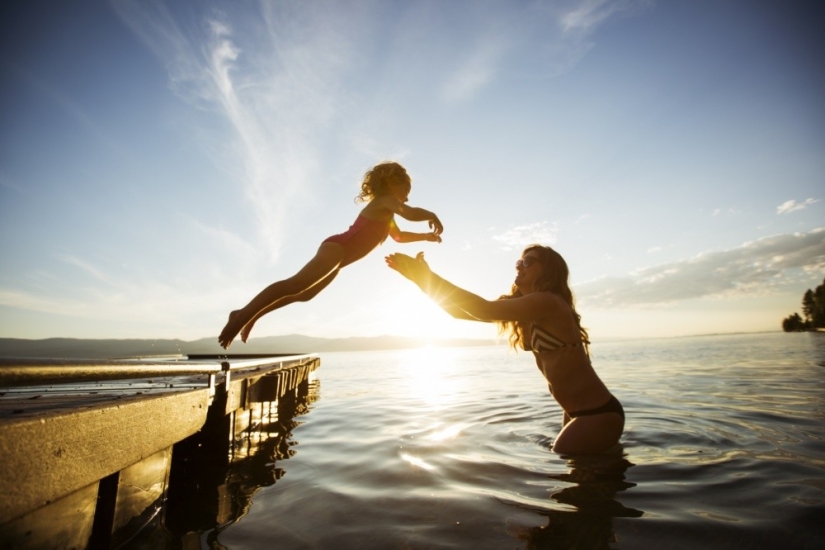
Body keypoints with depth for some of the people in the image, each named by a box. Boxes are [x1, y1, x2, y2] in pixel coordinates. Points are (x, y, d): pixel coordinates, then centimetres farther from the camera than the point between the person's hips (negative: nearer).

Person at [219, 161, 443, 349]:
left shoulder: (387, 214, 28)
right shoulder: (386, 201, -2)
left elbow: (399, 236, 42)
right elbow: (410, 214, -21)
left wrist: (426, 236, 37)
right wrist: (431, 215, -4)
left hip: (338, 253, 10)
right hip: (337, 248, -10)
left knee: (305, 293, 17)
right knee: (295, 285, -22)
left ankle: (250, 315, 22)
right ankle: (242, 316, -23)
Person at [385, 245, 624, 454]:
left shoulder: (547, 302, -21)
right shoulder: (530, 311, 6)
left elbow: (486, 310, -34)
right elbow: (461, 311, 1)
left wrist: (427, 277, -30)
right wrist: (421, 278, -9)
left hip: (599, 414, -9)